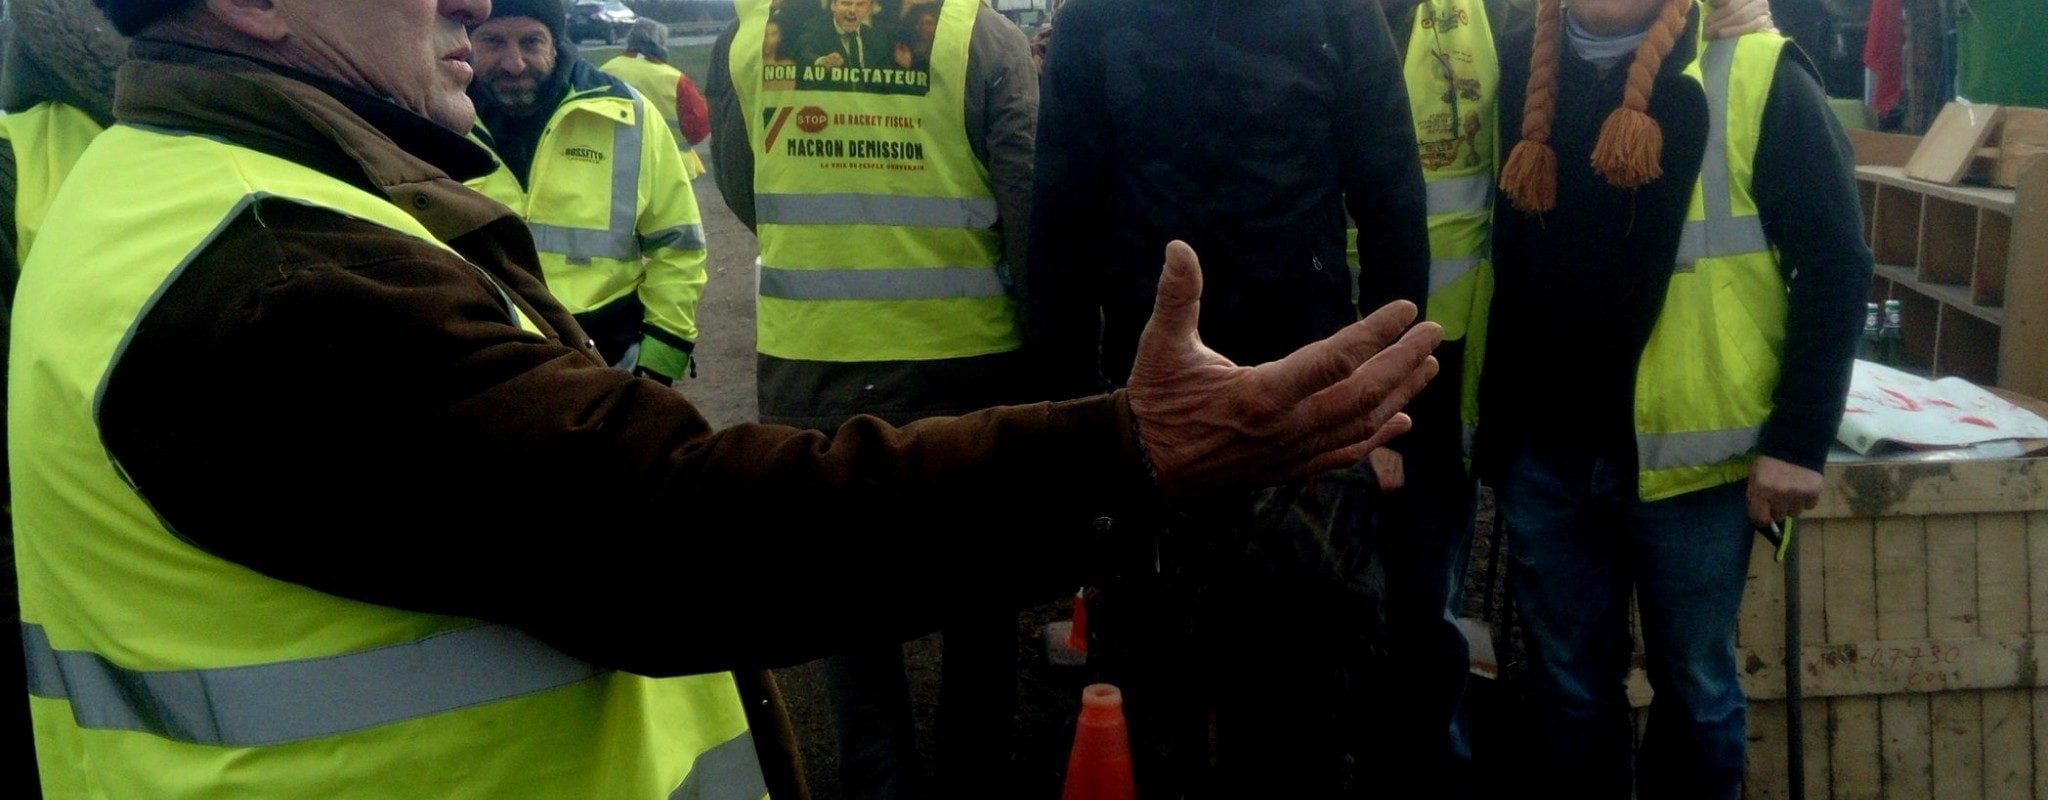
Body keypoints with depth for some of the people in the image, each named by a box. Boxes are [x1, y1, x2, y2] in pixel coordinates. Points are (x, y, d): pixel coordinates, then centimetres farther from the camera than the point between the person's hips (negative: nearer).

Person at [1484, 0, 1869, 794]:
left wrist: (1798, 438, -12)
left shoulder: (1754, 76, -8)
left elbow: (1834, 265, -8)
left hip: (1690, 451, -3)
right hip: (1544, 450, 3)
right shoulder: (1520, 69, 5)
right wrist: (1491, 414, 8)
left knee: (1694, 688, 14)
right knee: (1568, 691, 16)